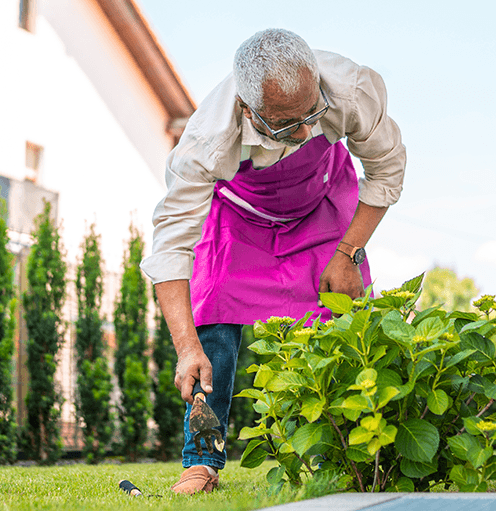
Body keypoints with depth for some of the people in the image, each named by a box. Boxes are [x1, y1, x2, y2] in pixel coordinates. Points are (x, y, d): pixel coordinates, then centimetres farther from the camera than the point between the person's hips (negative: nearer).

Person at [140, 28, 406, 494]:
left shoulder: (351, 89, -38)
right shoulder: (206, 143, -42)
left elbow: (386, 168, -17)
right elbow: (171, 246, -37)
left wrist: (348, 254, -19)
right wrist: (186, 348, -46)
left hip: (323, 202, 2)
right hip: (237, 212, -1)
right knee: (216, 320, -17)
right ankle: (203, 461, -6)